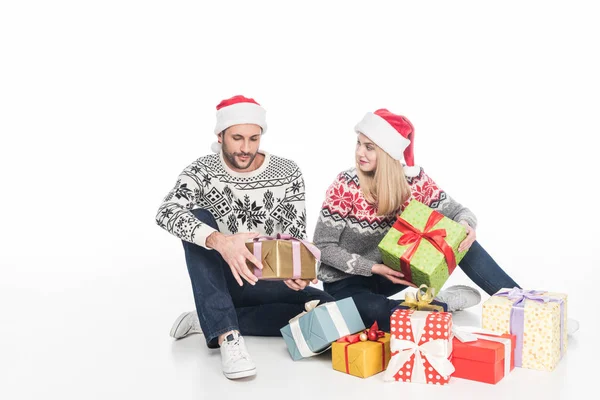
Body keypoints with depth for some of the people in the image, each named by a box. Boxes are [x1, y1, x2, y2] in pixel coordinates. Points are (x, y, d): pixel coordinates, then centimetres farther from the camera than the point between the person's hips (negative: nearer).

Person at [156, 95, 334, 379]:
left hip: (267, 283, 2)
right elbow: (166, 213, -31)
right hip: (218, 280, -1)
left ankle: (209, 321, -17)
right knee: (199, 220, -27)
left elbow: (296, 237, -9)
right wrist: (220, 241, -48)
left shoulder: (288, 174, -8)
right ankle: (228, 336, -37)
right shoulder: (201, 171, -12)